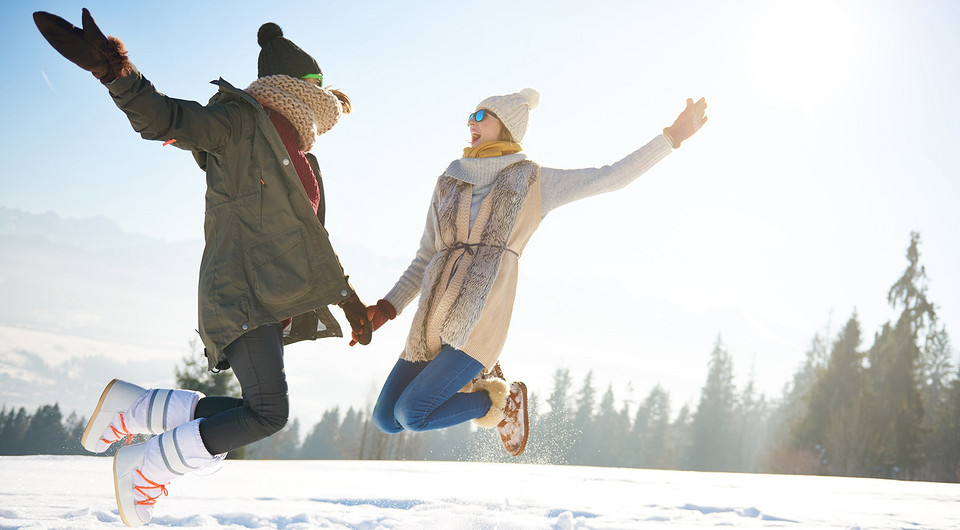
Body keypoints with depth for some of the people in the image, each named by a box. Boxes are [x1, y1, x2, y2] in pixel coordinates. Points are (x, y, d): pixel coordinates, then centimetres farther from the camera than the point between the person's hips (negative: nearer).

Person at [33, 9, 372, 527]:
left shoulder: (298, 158, 22)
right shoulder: (238, 121, -4)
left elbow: (311, 240, 28)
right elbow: (166, 117, -19)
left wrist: (349, 300, 30)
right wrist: (115, 72, -38)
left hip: (276, 305, 9)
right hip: (239, 295, -9)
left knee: (259, 412, 7)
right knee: (268, 412, -19)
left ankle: (128, 406, 19)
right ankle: (143, 467, -2)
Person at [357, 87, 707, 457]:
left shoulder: (535, 182, 8)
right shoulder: (448, 185, 19)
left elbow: (613, 176, 7)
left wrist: (673, 135, 5)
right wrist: (385, 309, 8)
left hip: (479, 324, -5)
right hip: (432, 326, 6)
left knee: (409, 415, -17)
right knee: (385, 419, 3)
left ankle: (501, 402, 8)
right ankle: (474, 381, 19)